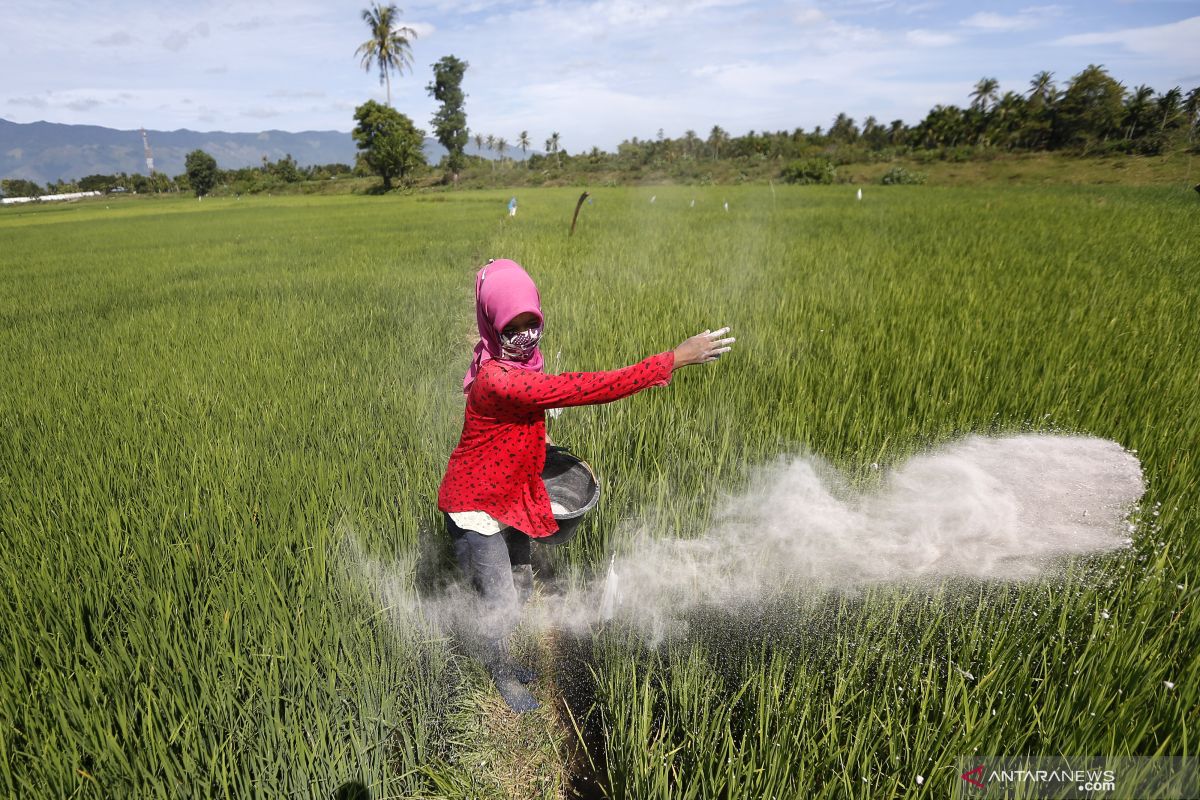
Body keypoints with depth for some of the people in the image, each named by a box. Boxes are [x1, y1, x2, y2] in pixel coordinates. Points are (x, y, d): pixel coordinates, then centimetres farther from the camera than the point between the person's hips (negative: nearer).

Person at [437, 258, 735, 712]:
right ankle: (503, 676, 36)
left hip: (511, 499, 9)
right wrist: (673, 360, -39)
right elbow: (581, 389, -40)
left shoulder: (516, 361, -6)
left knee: (520, 587, 22)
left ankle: (498, 659, 48)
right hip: (476, 507, -8)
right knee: (500, 603, 6)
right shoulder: (496, 380, -35)